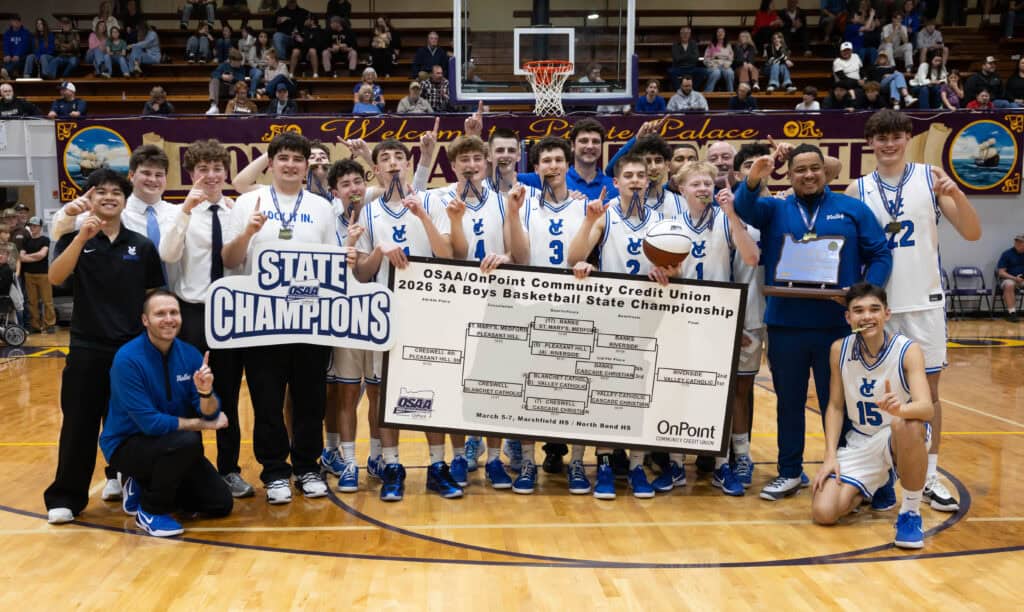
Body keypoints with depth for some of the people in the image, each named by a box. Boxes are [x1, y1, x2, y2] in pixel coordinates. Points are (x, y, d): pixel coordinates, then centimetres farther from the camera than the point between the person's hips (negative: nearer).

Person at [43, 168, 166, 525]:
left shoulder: (142, 246, 4)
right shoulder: (74, 239, 1)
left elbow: (154, 296, 10)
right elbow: (55, 277, -17)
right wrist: (83, 236, -25)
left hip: (133, 348, 1)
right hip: (87, 348, -1)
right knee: (79, 424, 1)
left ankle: (121, 476, 31)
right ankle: (66, 496, 11)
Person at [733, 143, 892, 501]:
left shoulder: (853, 209, 7)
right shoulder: (774, 209, 10)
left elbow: (880, 255, 5)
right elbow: (744, 207, -9)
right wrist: (753, 181, -30)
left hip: (838, 324, -1)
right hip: (785, 325, 1)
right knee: (789, 402, 11)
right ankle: (789, 473, 23)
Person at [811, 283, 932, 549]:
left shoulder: (908, 350, -18)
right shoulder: (839, 349, -7)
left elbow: (926, 407, -30)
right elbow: (835, 406, 1)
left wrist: (901, 409, -53)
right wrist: (831, 455, -8)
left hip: (901, 439, -3)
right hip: (858, 443, 4)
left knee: (906, 424, -42)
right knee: (823, 512, -13)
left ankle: (911, 512, -17)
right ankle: (877, 486, 22)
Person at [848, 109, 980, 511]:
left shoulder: (931, 178, 0)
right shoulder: (858, 190, 2)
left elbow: (972, 233, -5)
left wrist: (956, 193, -21)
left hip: (924, 301, 0)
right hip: (878, 305, 0)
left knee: (928, 389, 5)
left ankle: (929, 478, 15)